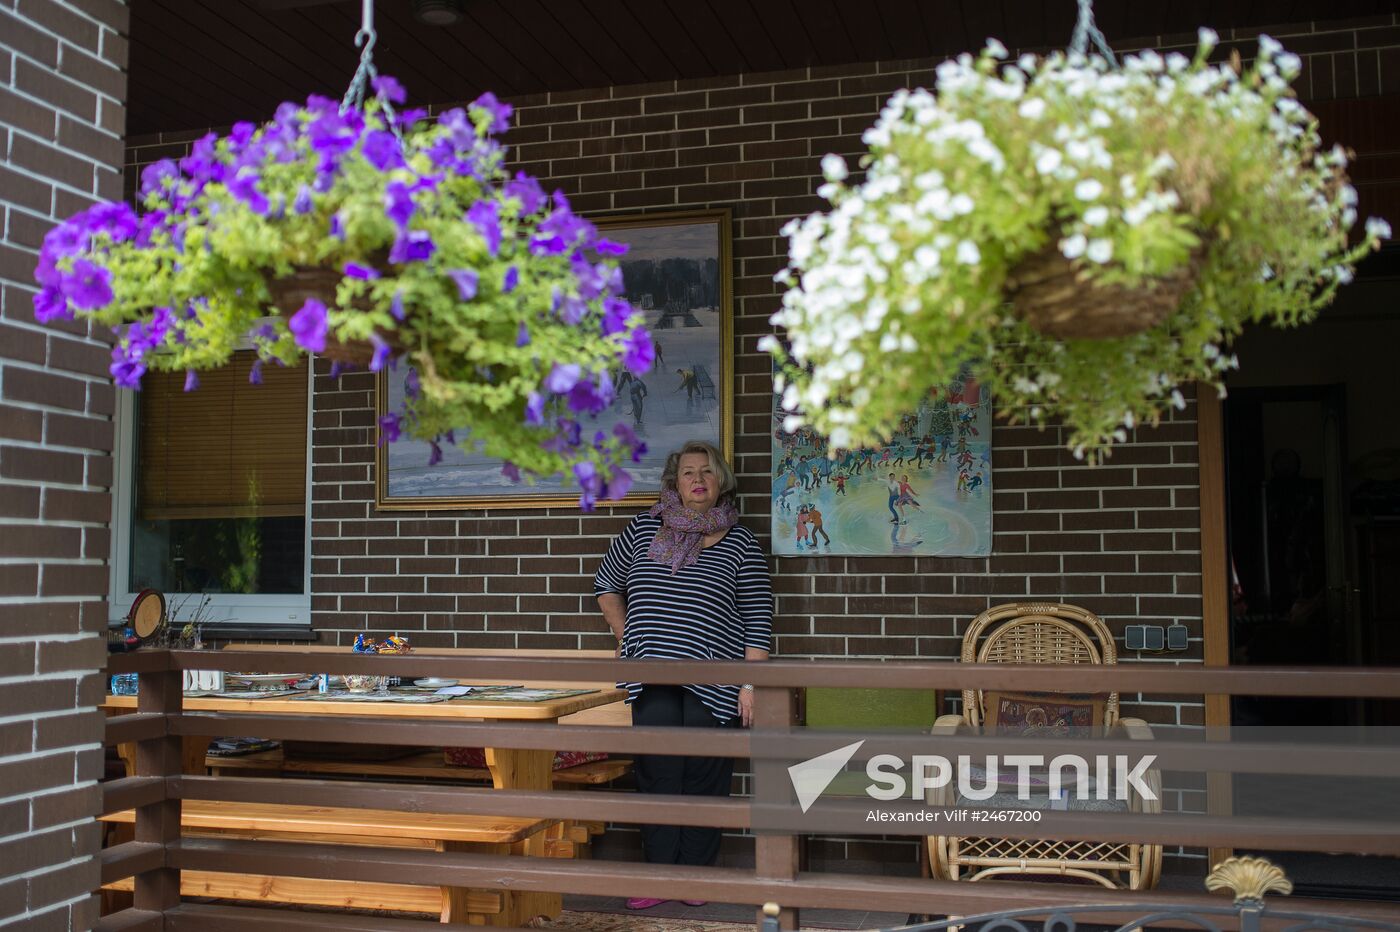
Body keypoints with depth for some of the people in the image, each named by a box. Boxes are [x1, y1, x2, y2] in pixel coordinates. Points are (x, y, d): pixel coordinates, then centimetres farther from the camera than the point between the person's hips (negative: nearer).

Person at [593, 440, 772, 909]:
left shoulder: (740, 542, 2)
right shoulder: (645, 528, 9)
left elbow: (758, 621, -1)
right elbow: (606, 582, 22)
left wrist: (751, 683, -8)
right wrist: (627, 639, 13)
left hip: (713, 681, -2)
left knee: (704, 779, 3)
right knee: (657, 777, 3)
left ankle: (697, 875, 15)